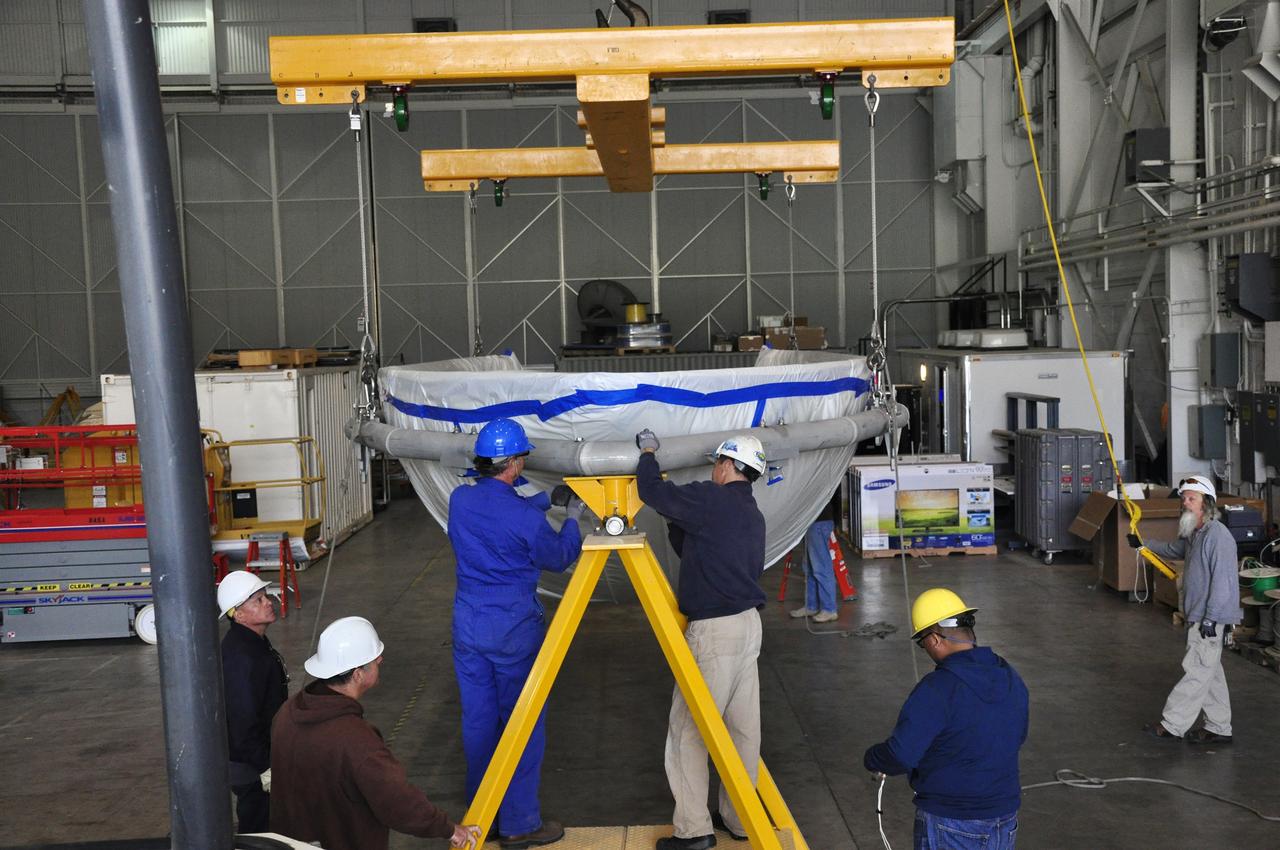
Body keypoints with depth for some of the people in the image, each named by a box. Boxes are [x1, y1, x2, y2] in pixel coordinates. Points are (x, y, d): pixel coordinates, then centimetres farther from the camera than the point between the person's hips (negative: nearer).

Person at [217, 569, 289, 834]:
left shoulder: (251, 642, 5)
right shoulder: (242, 658, -28)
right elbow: (244, 723, -28)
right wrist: (265, 768, -21)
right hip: (250, 765, -10)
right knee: (258, 824, 4)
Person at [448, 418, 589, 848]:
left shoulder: (460, 501, -1)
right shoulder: (524, 518, -19)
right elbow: (558, 558, -1)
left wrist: (545, 500, 23)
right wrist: (573, 518, 13)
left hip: (468, 624, 6)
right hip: (513, 629, -6)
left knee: (477, 718, 14)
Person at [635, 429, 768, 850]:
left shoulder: (711, 500, -13)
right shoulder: (753, 515, 15)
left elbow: (652, 490, -9)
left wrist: (648, 452, 7)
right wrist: (674, 524, 17)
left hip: (714, 629, -9)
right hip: (748, 624, 9)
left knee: (686, 728, -1)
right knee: (742, 727, 14)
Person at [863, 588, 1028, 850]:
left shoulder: (937, 688, -23)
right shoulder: (1012, 679, 0)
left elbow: (901, 755, -24)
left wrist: (871, 759, -5)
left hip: (950, 822, -6)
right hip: (1004, 820, 6)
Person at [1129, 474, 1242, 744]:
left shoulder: (1217, 534, -18)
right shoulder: (1194, 535, 14)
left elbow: (1222, 580, -23)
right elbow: (1174, 550, 37)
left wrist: (1210, 618, -24)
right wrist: (1144, 544, 32)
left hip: (1212, 619, -10)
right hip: (1199, 618, 10)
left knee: (1196, 670, -6)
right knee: (1210, 673, 14)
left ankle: (1171, 725, -4)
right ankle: (1219, 728, 22)